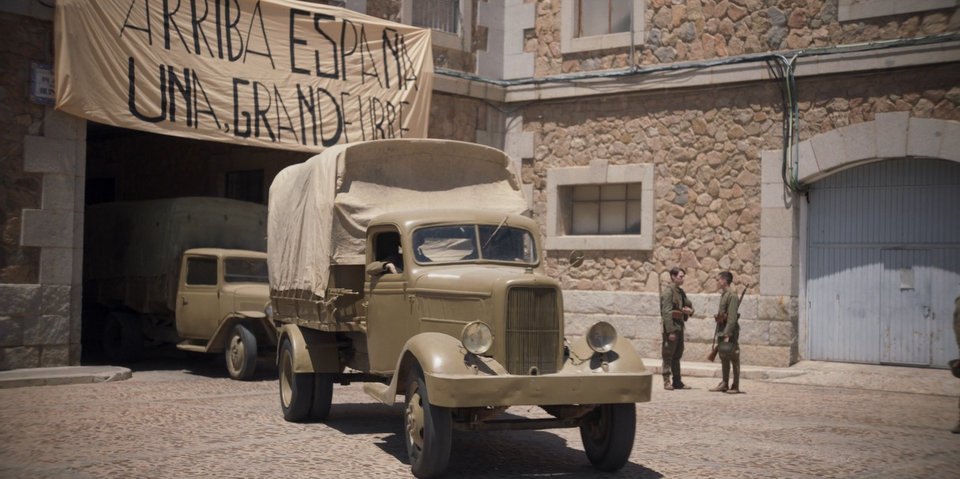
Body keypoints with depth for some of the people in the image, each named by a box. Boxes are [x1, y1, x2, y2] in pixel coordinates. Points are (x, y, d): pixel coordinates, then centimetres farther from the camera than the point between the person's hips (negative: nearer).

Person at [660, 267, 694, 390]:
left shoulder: (681, 292, 14)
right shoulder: (668, 292, -11)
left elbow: (689, 304, 25)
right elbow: (666, 312, -17)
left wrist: (689, 310, 0)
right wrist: (670, 331, -21)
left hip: (680, 327, 9)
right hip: (671, 327, -8)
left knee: (677, 355, 12)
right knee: (668, 355, -2)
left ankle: (677, 382, 18)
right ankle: (666, 381, 2)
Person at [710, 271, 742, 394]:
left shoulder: (732, 296, -14)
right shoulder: (723, 295, 15)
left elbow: (732, 317, -19)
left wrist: (727, 334, -22)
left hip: (730, 333, -9)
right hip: (721, 331, 9)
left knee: (733, 359, -3)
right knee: (723, 359, 12)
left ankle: (735, 386, 0)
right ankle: (724, 384, 19)